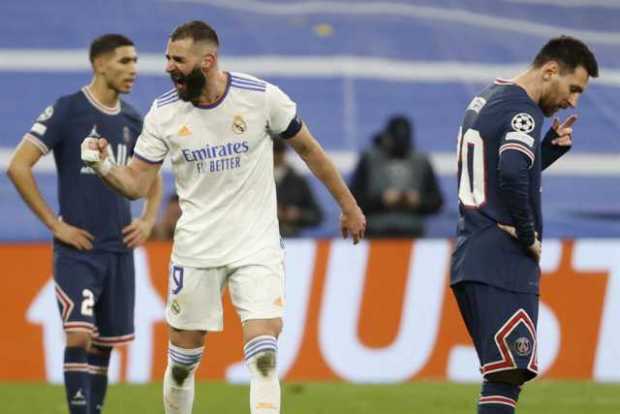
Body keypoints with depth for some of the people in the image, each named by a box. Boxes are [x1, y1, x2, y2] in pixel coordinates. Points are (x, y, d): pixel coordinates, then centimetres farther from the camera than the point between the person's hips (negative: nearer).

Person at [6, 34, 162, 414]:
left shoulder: (132, 121, 10)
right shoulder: (67, 111, -8)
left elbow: (151, 177, 28)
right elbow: (18, 166, -11)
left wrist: (148, 220, 10)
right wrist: (54, 224, -11)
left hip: (119, 250, 6)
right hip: (77, 247, -6)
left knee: (105, 344, 8)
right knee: (79, 336, -17)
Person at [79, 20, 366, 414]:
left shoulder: (262, 97, -10)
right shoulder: (163, 113, -5)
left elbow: (308, 148, 4)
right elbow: (137, 183, -1)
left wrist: (349, 206, 11)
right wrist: (104, 166, -22)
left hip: (257, 245, -2)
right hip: (196, 247, 2)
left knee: (264, 357, -15)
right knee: (183, 359, 6)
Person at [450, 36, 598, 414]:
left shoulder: (486, 100, 17)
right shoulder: (522, 111, -13)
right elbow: (512, 177, -29)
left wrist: (552, 146, 11)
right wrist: (529, 236, -16)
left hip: (471, 260, 10)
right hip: (504, 265, -10)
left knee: (503, 375, 12)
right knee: (506, 377, -13)